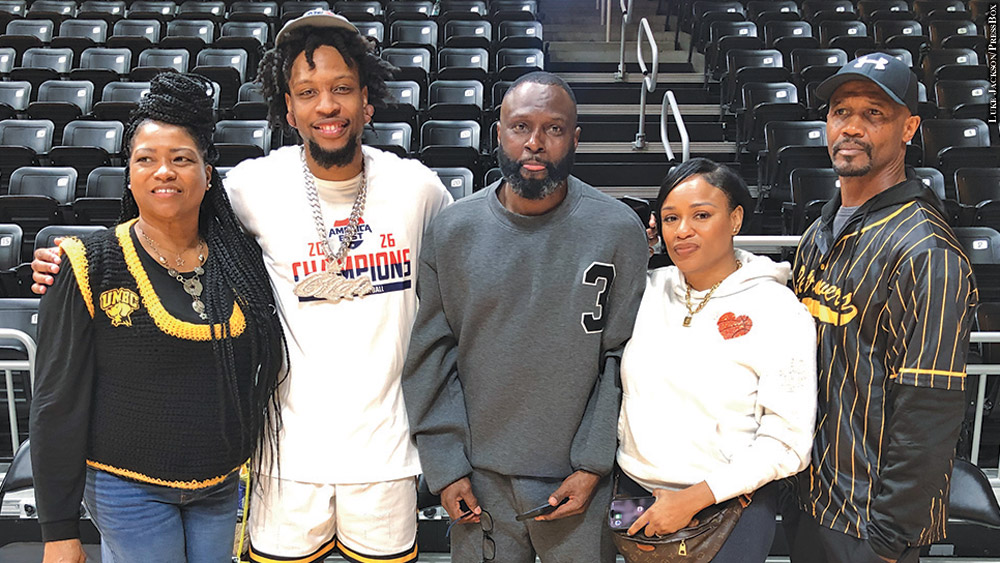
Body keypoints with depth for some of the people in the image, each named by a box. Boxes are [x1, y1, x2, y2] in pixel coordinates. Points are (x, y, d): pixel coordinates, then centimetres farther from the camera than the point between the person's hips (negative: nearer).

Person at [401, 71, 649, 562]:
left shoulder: (618, 230, -8)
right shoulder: (453, 231, -5)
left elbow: (623, 357, -5)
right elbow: (430, 357, -1)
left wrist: (592, 466, -7)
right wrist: (445, 467, -3)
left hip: (581, 480, 0)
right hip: (478, 479, 1)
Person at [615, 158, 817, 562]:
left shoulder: (778, 311, -11)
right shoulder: (648, 290, 0)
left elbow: (787, 441, -13)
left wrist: (694, 498, -18)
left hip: (727, 510, -4)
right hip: (634, 493, 4)